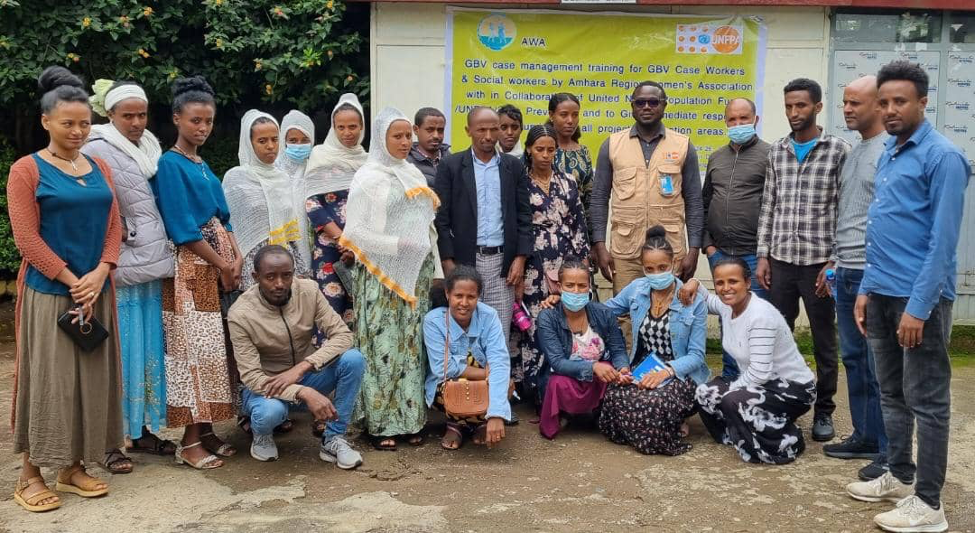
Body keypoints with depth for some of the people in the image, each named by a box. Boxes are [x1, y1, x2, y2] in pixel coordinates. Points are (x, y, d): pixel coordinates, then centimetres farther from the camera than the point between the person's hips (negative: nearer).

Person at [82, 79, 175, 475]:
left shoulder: (151, 149, 14)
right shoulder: (97, 152, -7)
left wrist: (160, 254, 14)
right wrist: (117, 234, -13)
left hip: (153, 265, 7)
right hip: (119, 269, -6)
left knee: (150, 350, 10)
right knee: (119, 353, -4)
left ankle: (142, 429, 21)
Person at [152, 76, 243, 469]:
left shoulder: (204, 167, 16)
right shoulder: (170, 165, -8)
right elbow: (183, 229, -14)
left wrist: (237, 259, -1)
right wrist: (222, 264, -11)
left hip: (221, 264, 8)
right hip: (192, 266, -8)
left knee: (215, 347, 8)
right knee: (195, 349, -6)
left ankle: (206, 430, 17)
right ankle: (189, 441, 2)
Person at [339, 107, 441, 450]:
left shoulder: (413, 174, 13)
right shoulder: (368, 177, -5)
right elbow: (355, 231, -10)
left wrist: (430, 265, 11)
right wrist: (398, 245, -16)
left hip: (415, 275, 6)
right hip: (381, 277, -6)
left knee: (411, 346, 7)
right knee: (382, 348, -3)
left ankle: (408, 419, 15)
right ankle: (379, 424, 7)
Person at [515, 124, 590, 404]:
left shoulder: (568, 182, 11)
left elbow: (579, 224, 12)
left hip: (567, 262, 3)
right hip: (534, 266, -3)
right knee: (535, 325, -5)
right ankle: (537, 390, 4)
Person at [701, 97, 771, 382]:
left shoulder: (768, 155, -3)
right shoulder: (716, 158, 14)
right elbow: (704, 203, 18)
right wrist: (707, 243, 10)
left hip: (754, 254, -5)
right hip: (719, 253, 5)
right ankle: (730, 377, 25)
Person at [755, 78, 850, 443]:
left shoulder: (838, 150, -3)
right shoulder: (777, 152, 9)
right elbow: (768, 206, 11)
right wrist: (762, 254, 5)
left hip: (819, 261, -4)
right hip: (780, 260, 4)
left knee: (824, 341, 8)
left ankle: (824, 411, 21)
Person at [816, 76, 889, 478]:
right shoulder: (853, 152, 16)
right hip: (846, 272, 9)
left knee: (880, 367, -2)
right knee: (854, 359, 14)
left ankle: (890, 453, 8)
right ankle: (864, 437, 26)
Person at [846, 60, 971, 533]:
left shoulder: (942, 157, -12)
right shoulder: (888, 154, 12)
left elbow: (943, 240, -16)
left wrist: (918, 306, -19)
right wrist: (867, 289, 12)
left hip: (919, 297, -8)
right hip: (881, 293, 8)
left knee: (926, 401, 2)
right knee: (892, 393, 17)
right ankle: (899, 476, 32)